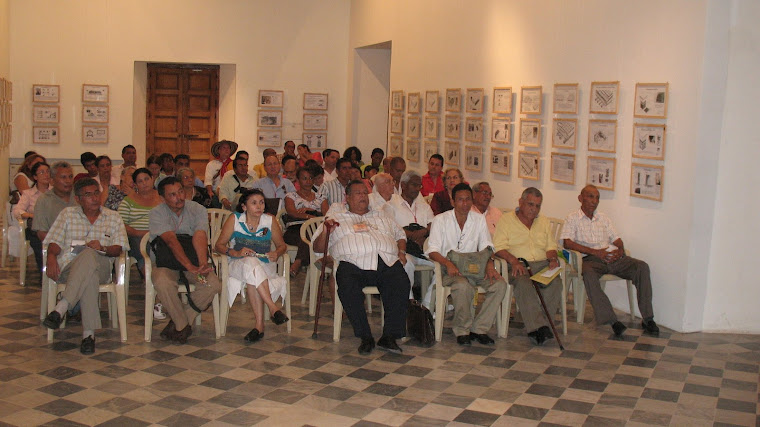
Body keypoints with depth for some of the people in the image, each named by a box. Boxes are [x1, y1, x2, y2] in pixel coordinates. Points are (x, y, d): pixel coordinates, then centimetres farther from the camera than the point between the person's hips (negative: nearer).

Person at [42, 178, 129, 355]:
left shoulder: (113, 218, 20)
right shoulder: (67, 214, 21)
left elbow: (119, 248, 9)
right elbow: (55, 242, 11)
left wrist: (102, 248, -13)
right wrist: (51, 257, -12)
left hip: (101, 266, 0)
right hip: (68, 267, 0)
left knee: (88, 254, -39)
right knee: (90, 275, -39)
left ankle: (60, 309, -46)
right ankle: (88, 332, -44)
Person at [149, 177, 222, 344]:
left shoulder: (197, 210, -1)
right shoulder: (157, 213, -9)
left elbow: (200, 237, -19)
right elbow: (172, 241, -24)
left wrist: (203, 264, -38)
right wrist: (191, 267, -38)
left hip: (192, 260, 2)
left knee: (214, 284, -25)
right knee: (162, 283, -36)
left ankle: (177, 323, -8)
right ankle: (183, 326, -12)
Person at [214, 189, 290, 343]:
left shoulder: (270, 220, 6)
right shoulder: (234, 219, 1)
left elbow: (282, 245, 13)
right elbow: (219, 245, -1)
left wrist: (277, 253, -11)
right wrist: (236, 253, -20)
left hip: (265, 267, 1)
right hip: (238, 265, -1)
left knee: (252, 279, -35)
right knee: (251, 263, -37)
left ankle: (259, 325, -34)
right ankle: (273, 307, -41)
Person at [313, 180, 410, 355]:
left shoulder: (381, 216, 37)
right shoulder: (337, 220, 27)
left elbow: (400, 234, 33)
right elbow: (318, 248, 20)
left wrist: (401, 251, 12)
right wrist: (326, 231, 0)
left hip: (388, 262, 2)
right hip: (353, 262, -2)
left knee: (401, 285, -30)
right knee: (347, 288, -35)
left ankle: (390, 336, -25)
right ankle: (365, 337, -25)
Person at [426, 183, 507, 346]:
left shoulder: (479, 219, 11)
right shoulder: (441, 220, -1)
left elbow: (486, 247, 9)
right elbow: (432, 250, -8)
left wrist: (489, 265, -13)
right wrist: (448, 264, -27)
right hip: (450, 270, -4)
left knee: (500, 284, -21)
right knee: (463, 286, -36)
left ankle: (479, 328, -11)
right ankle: (462, 330, -15)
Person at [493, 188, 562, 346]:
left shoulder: (544, 222, 24)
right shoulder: (506, 220, 8)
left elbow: (551, 246, 21)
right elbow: (499, 247, -3)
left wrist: (552, 258, -2)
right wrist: (514, 261, -19)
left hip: (541, 264, 4)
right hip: (517, 265, -4)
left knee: (555, 282, -29)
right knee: (523, 283, -37)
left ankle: (541, 325, -27)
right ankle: (538, 327, -41)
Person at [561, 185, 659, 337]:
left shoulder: (603, 218, 27)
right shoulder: (573, 218, 10)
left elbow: (616, 239, 23)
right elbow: (567, 243, -5)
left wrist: (620, 250, -3)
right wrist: (595, 252, -13)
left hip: (613, 257, 5)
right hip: (591, 259, -5)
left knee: (642, 266, -21)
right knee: (588, 274, -39)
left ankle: (647, 319, -21)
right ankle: (612, 320, -38)